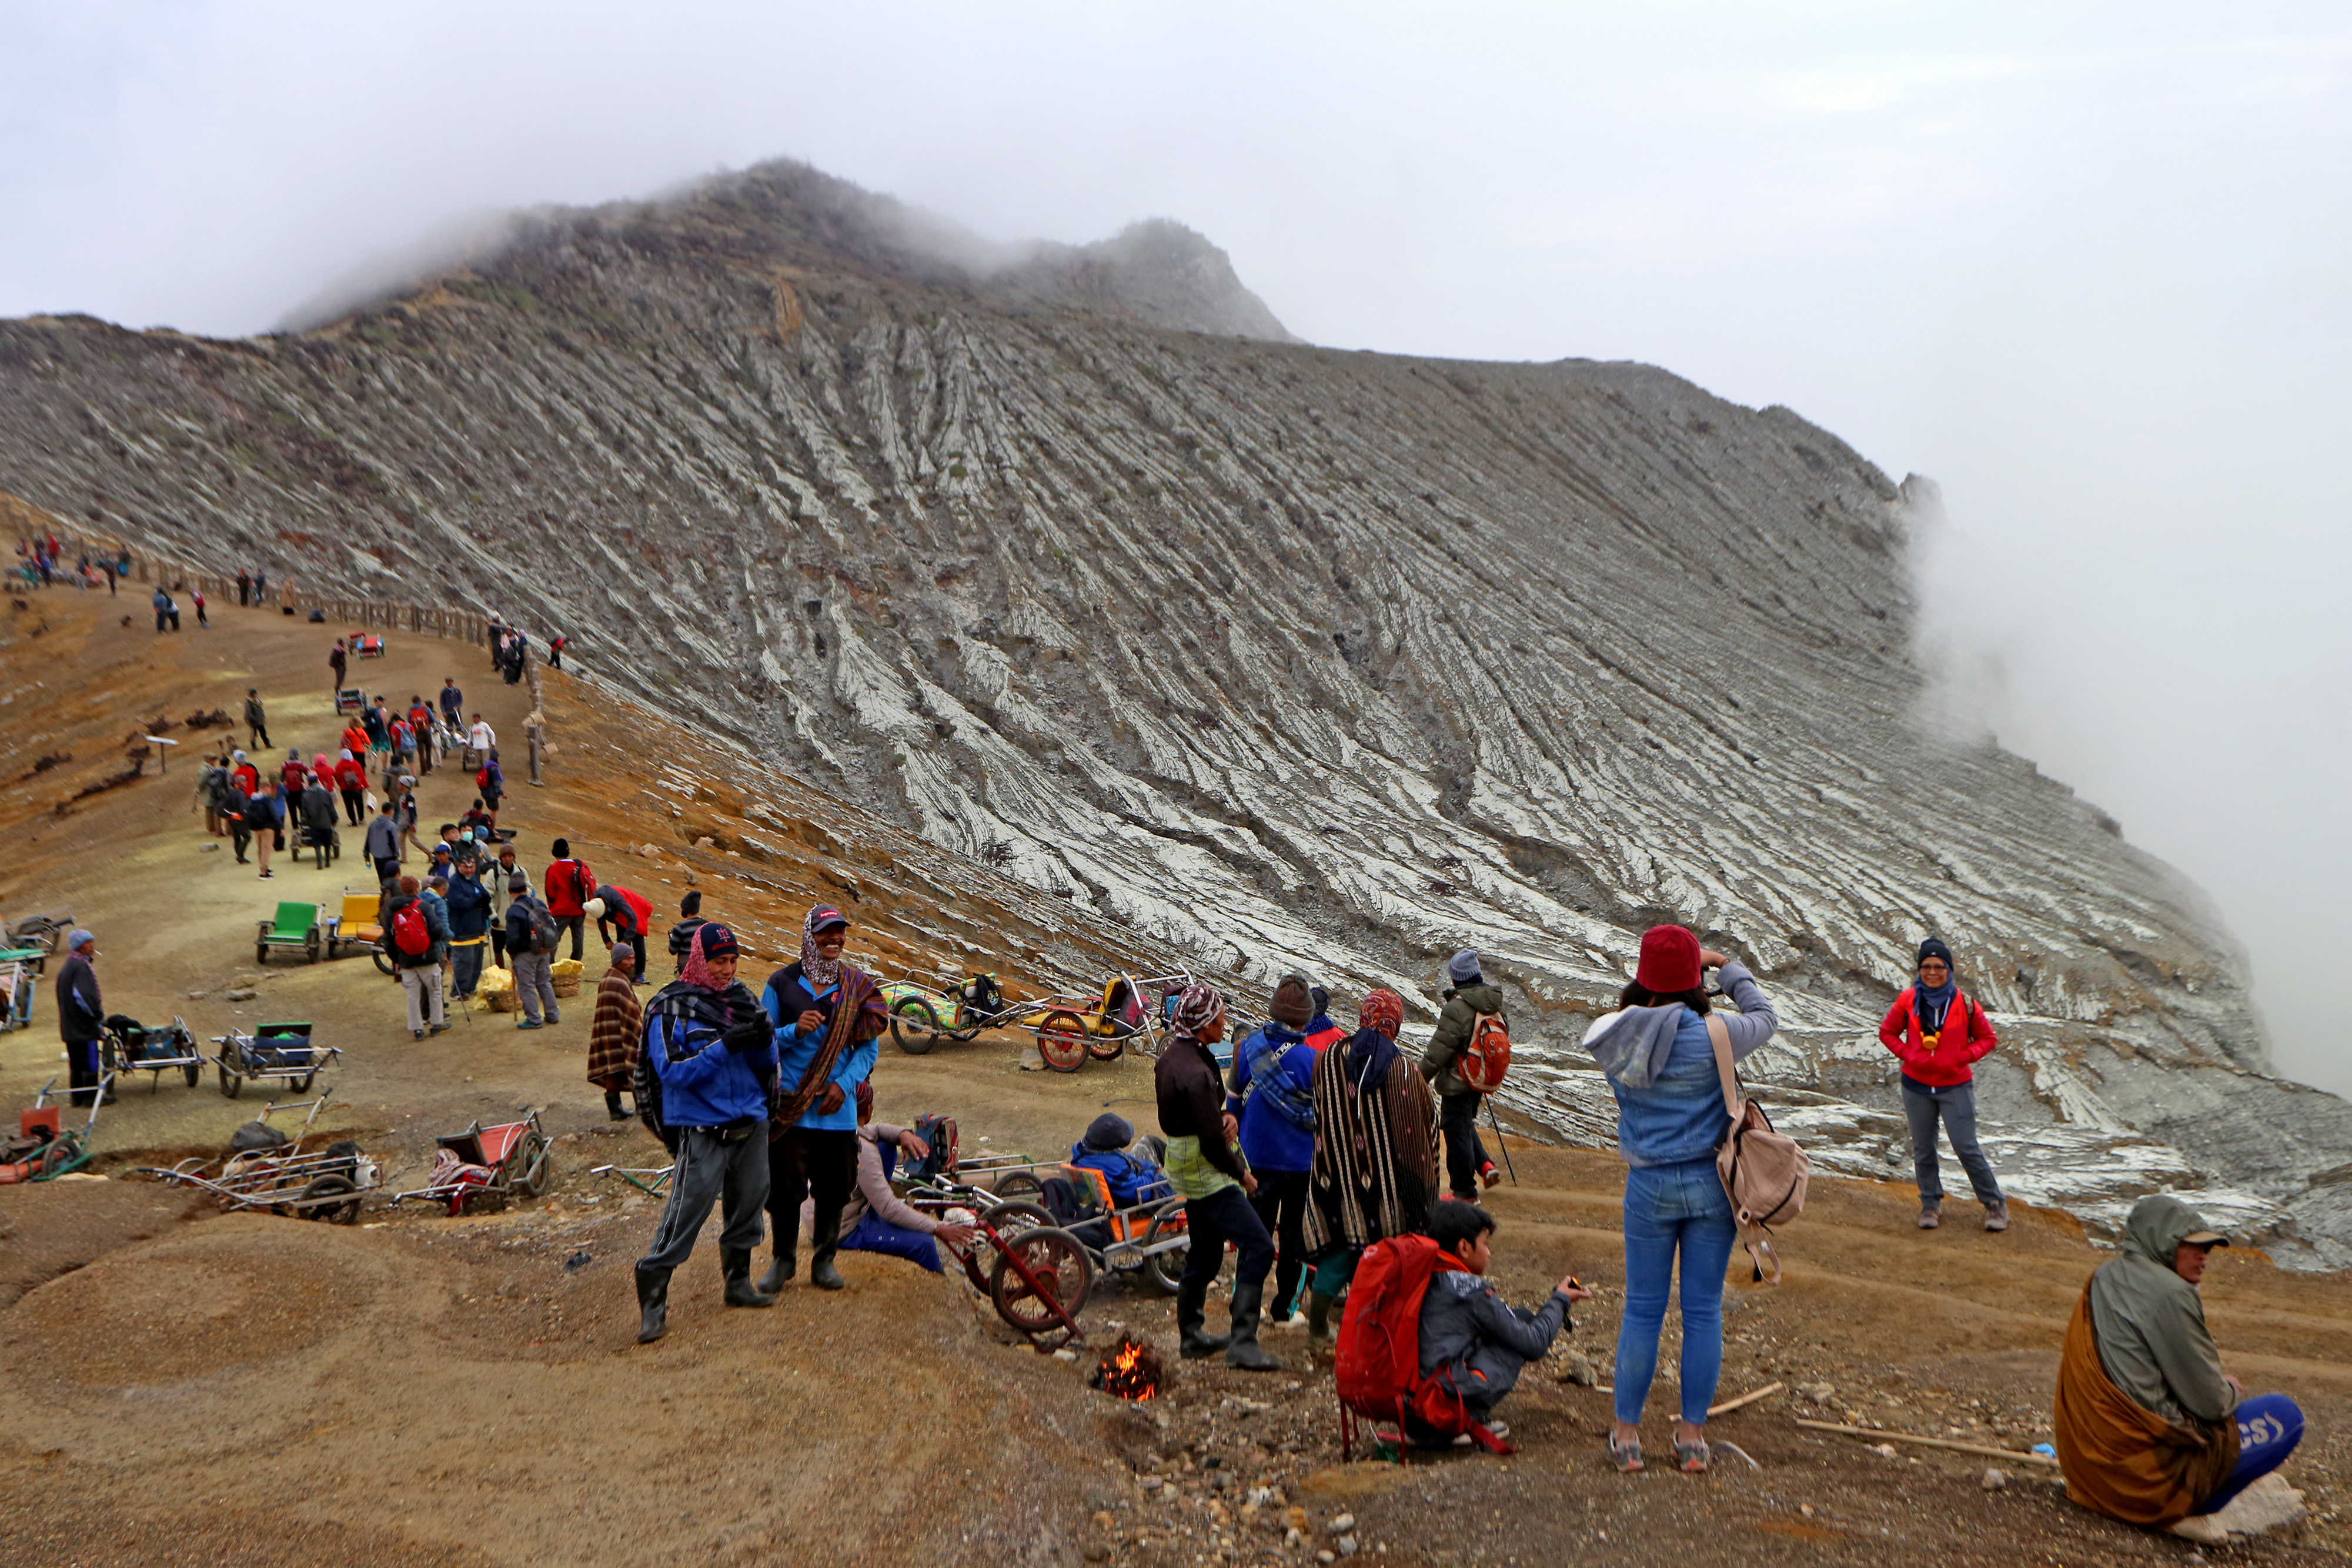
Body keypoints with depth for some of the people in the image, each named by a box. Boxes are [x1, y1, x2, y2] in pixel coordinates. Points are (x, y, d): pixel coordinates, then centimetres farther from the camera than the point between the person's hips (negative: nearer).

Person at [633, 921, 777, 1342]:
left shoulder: (742, 998, 9)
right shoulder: (671, 1008, -7)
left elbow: (767, 1064, 11)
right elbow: (672, 1071, -17)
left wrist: (764, 1039, -12)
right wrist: (726, 1045, -25)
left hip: (751, 1126, 6)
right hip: (703, 1131, -6)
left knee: (747, 1209, 15)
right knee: (684, 1216, -9)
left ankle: (738, 1283, 33)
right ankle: (652, 1303, -1)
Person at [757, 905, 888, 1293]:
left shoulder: (858, 986, 5)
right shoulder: (782, 982, 1)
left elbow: (869, 1046, 7)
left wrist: (844, 1085, -7)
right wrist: (795, 1031, -18)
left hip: (838, 1106, 2)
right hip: (790, 1104, -1)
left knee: (834, 1187, 6)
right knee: (784, 1185, -1)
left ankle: (824, 1260, 22)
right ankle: (784, 1258, 18)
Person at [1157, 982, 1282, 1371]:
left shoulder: (1171, 1058, 7)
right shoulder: (1195, 1072, -25)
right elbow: (1212, 1139, -24)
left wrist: (1225, 1116, -3)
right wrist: (1241, 1173, -9)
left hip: (1186, 1170, 11)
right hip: (1208, 1175, -10)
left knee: (1204, 1252, 21)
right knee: (1258, 1248, -12)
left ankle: (1192, 1335, 32)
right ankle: (1243, 1344, -14)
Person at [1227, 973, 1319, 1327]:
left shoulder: (1248, 1048, -7)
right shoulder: (1311, 1059, -18)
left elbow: (1234, 1103, 4)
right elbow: (1321, 1116, -9)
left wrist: (1235, 1137, 19)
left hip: (1256, 1155, 3)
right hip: (1300, 1161, -3)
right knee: (1294, 1231, 11)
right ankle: (1285, 1307, 18)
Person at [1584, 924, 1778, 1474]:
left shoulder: (1615, 1035, -8)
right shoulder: (1712, 1035, -14)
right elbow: (1765, 1018, 6)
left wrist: (1679, 971, 15)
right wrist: (1727, 965, 17)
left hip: (1649, 1187, 1)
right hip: (1710, 1182, -1)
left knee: (1642, 1311, 11)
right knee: (1703, 1311, 9)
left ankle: (1626, 1433, 16)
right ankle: (1693, 1434, 17)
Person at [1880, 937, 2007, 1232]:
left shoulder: (1964, 1003, -6)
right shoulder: (1908, 1000, -2)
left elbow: (1988, 1038, 4)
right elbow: (1887, 1032, 10)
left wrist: (1962, 1058, -10)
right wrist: (1907, 1054, -5)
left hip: (1955, 1087, -2)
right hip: (1917, 1086, 2)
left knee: (1967, 1148, -6)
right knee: (1923, 1150, 8)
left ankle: (1994, 1203, 9)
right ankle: (1930, 1204, 23)